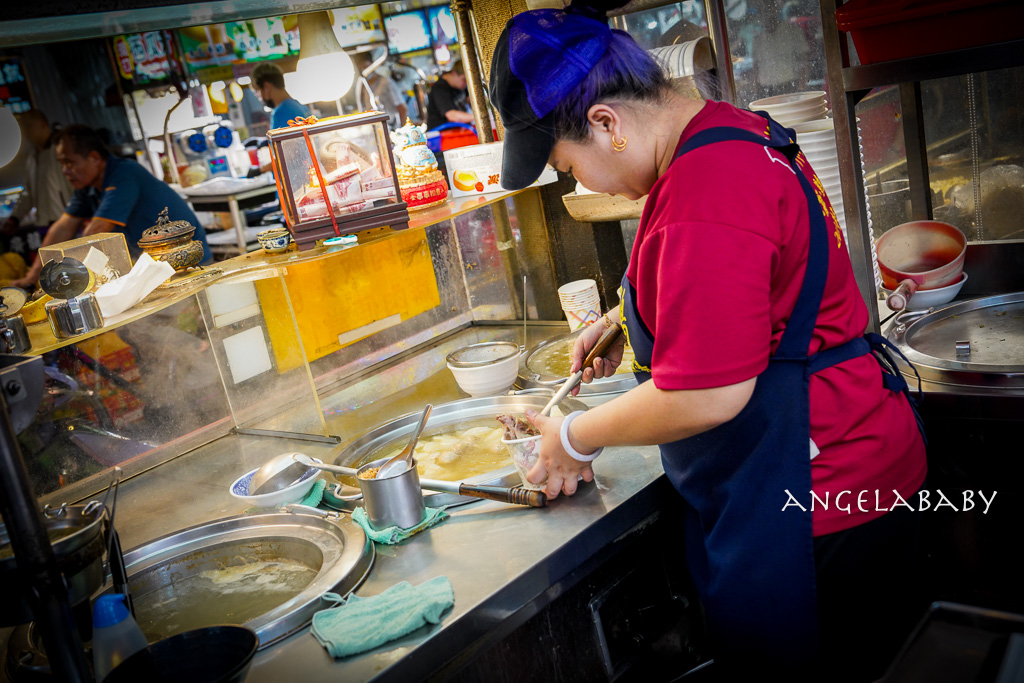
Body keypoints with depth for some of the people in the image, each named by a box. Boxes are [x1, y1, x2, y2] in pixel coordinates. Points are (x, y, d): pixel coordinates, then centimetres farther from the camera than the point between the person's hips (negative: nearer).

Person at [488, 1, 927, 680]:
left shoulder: (706, 199, -29)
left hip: (813, 499, -10)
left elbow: (703, 398, -26)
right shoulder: (729, 130, 6)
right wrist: (623, 316, 15)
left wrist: (575, 439, -11)